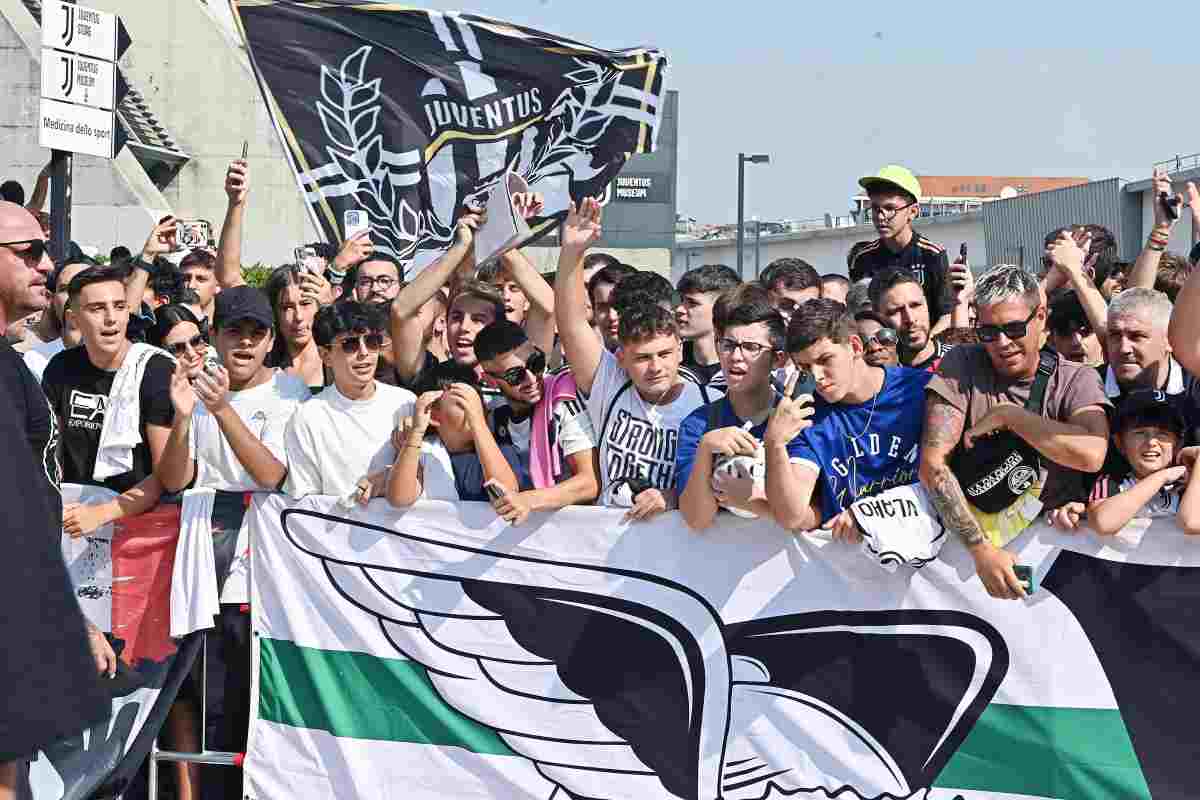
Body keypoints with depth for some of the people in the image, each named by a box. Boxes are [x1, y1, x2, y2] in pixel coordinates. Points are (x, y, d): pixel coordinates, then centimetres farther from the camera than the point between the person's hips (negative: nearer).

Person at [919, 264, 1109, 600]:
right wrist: (982, 549, -18)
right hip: (968, 537, -1)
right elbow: (933, 464, -10)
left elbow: (1091, 454, -20)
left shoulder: (1077, 379, 0)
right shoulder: (961, 366, 0)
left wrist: (1006, 415, -14)